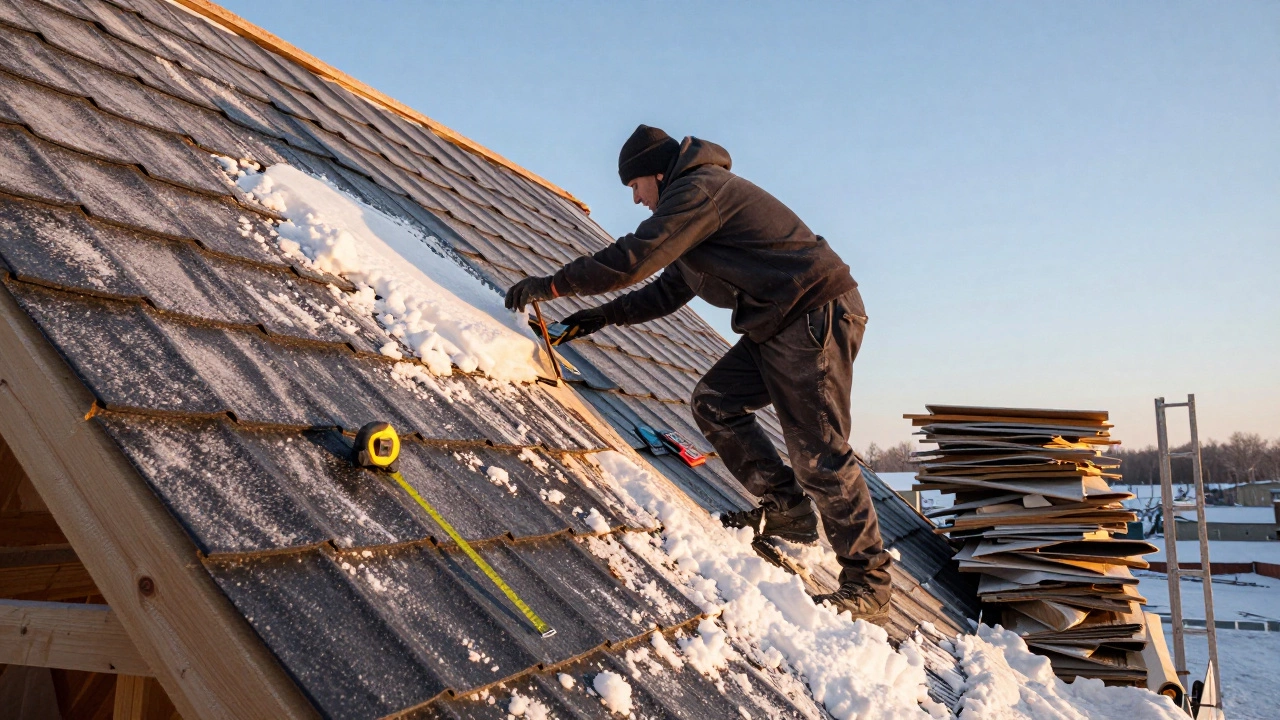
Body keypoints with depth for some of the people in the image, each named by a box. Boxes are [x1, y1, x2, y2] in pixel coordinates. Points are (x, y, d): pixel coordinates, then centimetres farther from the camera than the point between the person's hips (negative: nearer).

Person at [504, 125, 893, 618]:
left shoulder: (698, 189, -11)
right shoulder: (700, 197, 23)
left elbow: (634, 258, -20)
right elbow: (669, 289, 26)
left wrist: (551, 286, -11)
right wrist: (602, 316, 19)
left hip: (816, 315, -10)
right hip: (779, 323, 10)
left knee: (818, 452, -9)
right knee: (714, 401, 8)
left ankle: (868, 583, 1)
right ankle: (788, 508, 12)